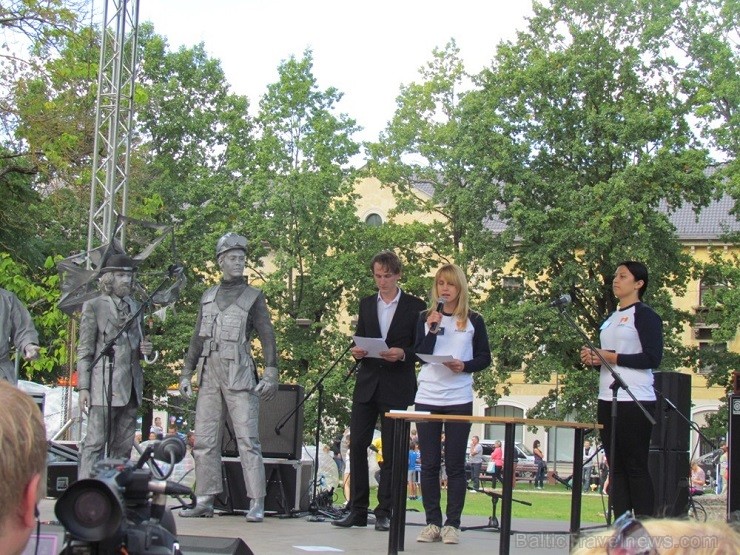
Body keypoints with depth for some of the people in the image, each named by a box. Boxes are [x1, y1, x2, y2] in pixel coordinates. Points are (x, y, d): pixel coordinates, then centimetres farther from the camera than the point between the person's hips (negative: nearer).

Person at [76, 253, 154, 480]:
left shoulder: (135, 307, 19)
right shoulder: (93, 307, 3)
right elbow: (84, 351, 0)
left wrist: (145, 349, 5)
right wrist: (83, 387, -8)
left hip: (131, 386, 6)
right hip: (104, 386, -6)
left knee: (123, 446, 6)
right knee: (95, 443, -10)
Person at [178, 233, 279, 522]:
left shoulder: (253, 296, 3)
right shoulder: (208, 297, 16)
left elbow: (267, 336, -1)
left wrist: (271, 373, -11)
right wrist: (186, 373, 15)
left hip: (239, 374, -5)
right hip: (209, 373, 5)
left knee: (247, 439, -9)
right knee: (205, 440, 5)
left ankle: (256, 504, -10)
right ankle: (204, 501, 11)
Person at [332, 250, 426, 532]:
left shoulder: (414, 306, 1)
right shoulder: (366, 304, 13)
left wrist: (403, 354, -18)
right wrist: (356, 350, -4)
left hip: (397, 387, -4)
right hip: (367, 383, 4)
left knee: (392, 451, 1)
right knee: (357, 445, -1)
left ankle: (385, 512, 6)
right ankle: (357, 509, 5)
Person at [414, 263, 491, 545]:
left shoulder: (473, 321, 6)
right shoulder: (425, 317, 9)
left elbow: (484, 358, 7)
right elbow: (420, 355, 1)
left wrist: (465, 366, -12)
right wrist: (432, 328, -12)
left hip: (459, 399, -1)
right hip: (427, 397, 2)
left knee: (455, 464, 0)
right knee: (429, 464, 2)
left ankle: (452, 524, 3)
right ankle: (432, 522, 8)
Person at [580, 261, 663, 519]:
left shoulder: (645, 315, -5)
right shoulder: (611, 319, 20)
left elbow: (653, 358, -14)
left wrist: (612, 357, -16)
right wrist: (593, 358, 6)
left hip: (635, 402, -8)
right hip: (607, 400, 8)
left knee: (636, 467, -7)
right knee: (616, 467, 8)